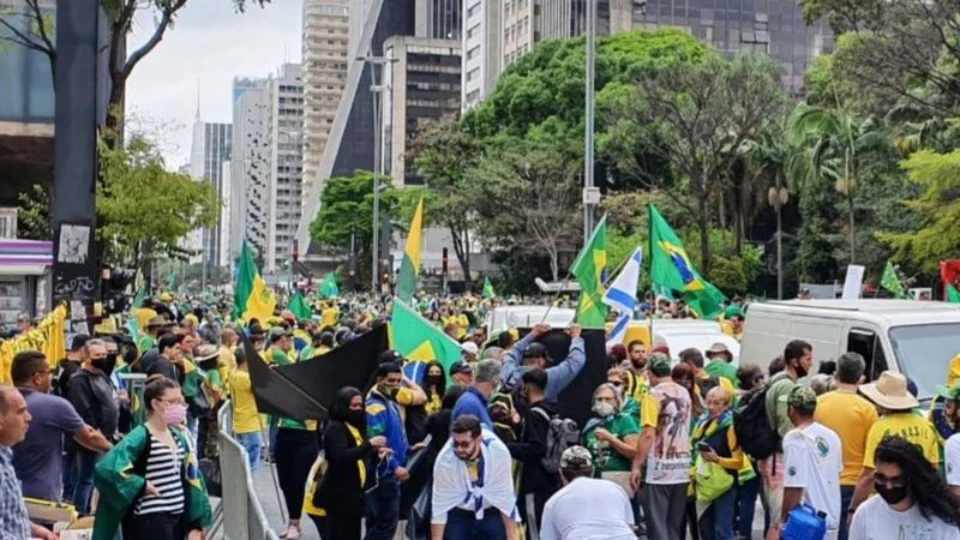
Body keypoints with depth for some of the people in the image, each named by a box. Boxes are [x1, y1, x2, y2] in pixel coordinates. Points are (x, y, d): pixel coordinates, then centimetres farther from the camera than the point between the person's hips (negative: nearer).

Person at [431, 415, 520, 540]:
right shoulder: (445, 460, -29)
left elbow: (506, 497, -18)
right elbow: (440, 506, -19)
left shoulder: (499, 452, -30)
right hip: (457, 514, 0)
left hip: (492, 512, 0)